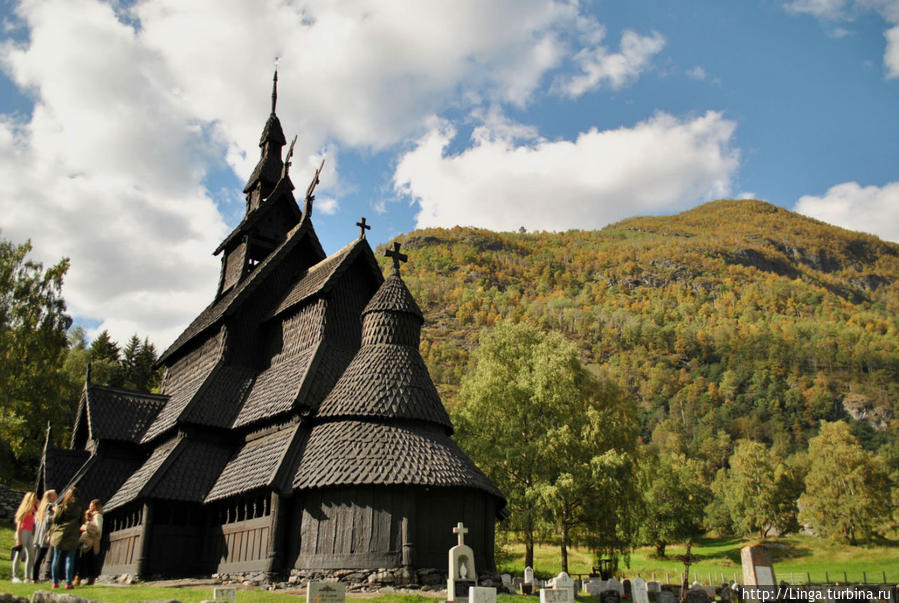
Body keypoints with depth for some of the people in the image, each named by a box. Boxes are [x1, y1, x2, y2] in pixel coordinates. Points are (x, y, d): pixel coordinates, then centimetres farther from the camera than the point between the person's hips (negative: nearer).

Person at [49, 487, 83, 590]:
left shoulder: (61, 506, -3)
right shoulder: (79, 507, -1)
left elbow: (55, 519, -5)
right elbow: (81, 522, 2)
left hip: (58, 536, 1)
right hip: (71, 538, -1)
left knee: (56, 559, 11)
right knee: (69, 560, 2)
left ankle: (55, 582, 14)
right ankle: (68, 583, 1)